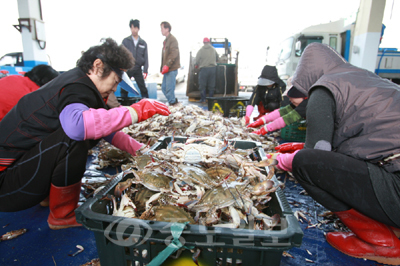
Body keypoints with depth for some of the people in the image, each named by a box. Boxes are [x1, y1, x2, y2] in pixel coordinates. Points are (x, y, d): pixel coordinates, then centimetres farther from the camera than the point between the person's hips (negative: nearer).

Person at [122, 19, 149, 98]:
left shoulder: (143, 43, 9)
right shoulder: (125, 41, 6)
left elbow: (146, 57, 6)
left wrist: (145, 71, -3)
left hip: (138, 69, 1)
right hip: (127, 68, 0)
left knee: (143, 88, -1)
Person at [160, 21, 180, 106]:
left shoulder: (172, 39, -8)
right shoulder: (166, 40, 21)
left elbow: (174, 54, -19)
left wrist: (167, 65, -24)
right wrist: (162, 67, 17)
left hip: (172, 68, -10)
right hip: (167, 68, 10)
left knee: (169, 89, -9)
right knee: (164, 88, 11)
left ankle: (172, 103, 3)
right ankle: (174, 101, 21)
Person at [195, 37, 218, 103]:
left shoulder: (201, 50, -2)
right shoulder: (213, 49, 7)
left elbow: (197, 59, -3)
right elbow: (217, 58, 18)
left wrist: (196, 65, 16)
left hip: (204, 68, -3)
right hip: (213, 68, 3)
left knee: (202, 84, 4)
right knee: (211, 85, 9)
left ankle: (203, 98, 2)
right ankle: (210, 98, 12)